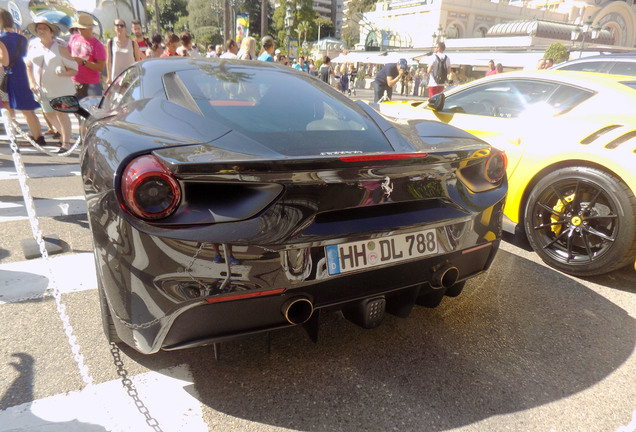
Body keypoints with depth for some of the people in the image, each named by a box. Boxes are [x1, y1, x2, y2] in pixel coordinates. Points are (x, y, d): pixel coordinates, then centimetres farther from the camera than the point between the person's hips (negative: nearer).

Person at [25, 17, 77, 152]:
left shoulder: (60, 47, -6)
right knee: (48, 114, 10)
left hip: (60, 88, -5)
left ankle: (66, 142, 4)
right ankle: (65, 135, 30)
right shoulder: (33, 46, 6)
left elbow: (74, 69, -7)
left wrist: (64, 73, -26)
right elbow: (29, 66, 17)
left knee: (61, 113, -6)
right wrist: (32, 82, 6)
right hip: (42, 88, 5)